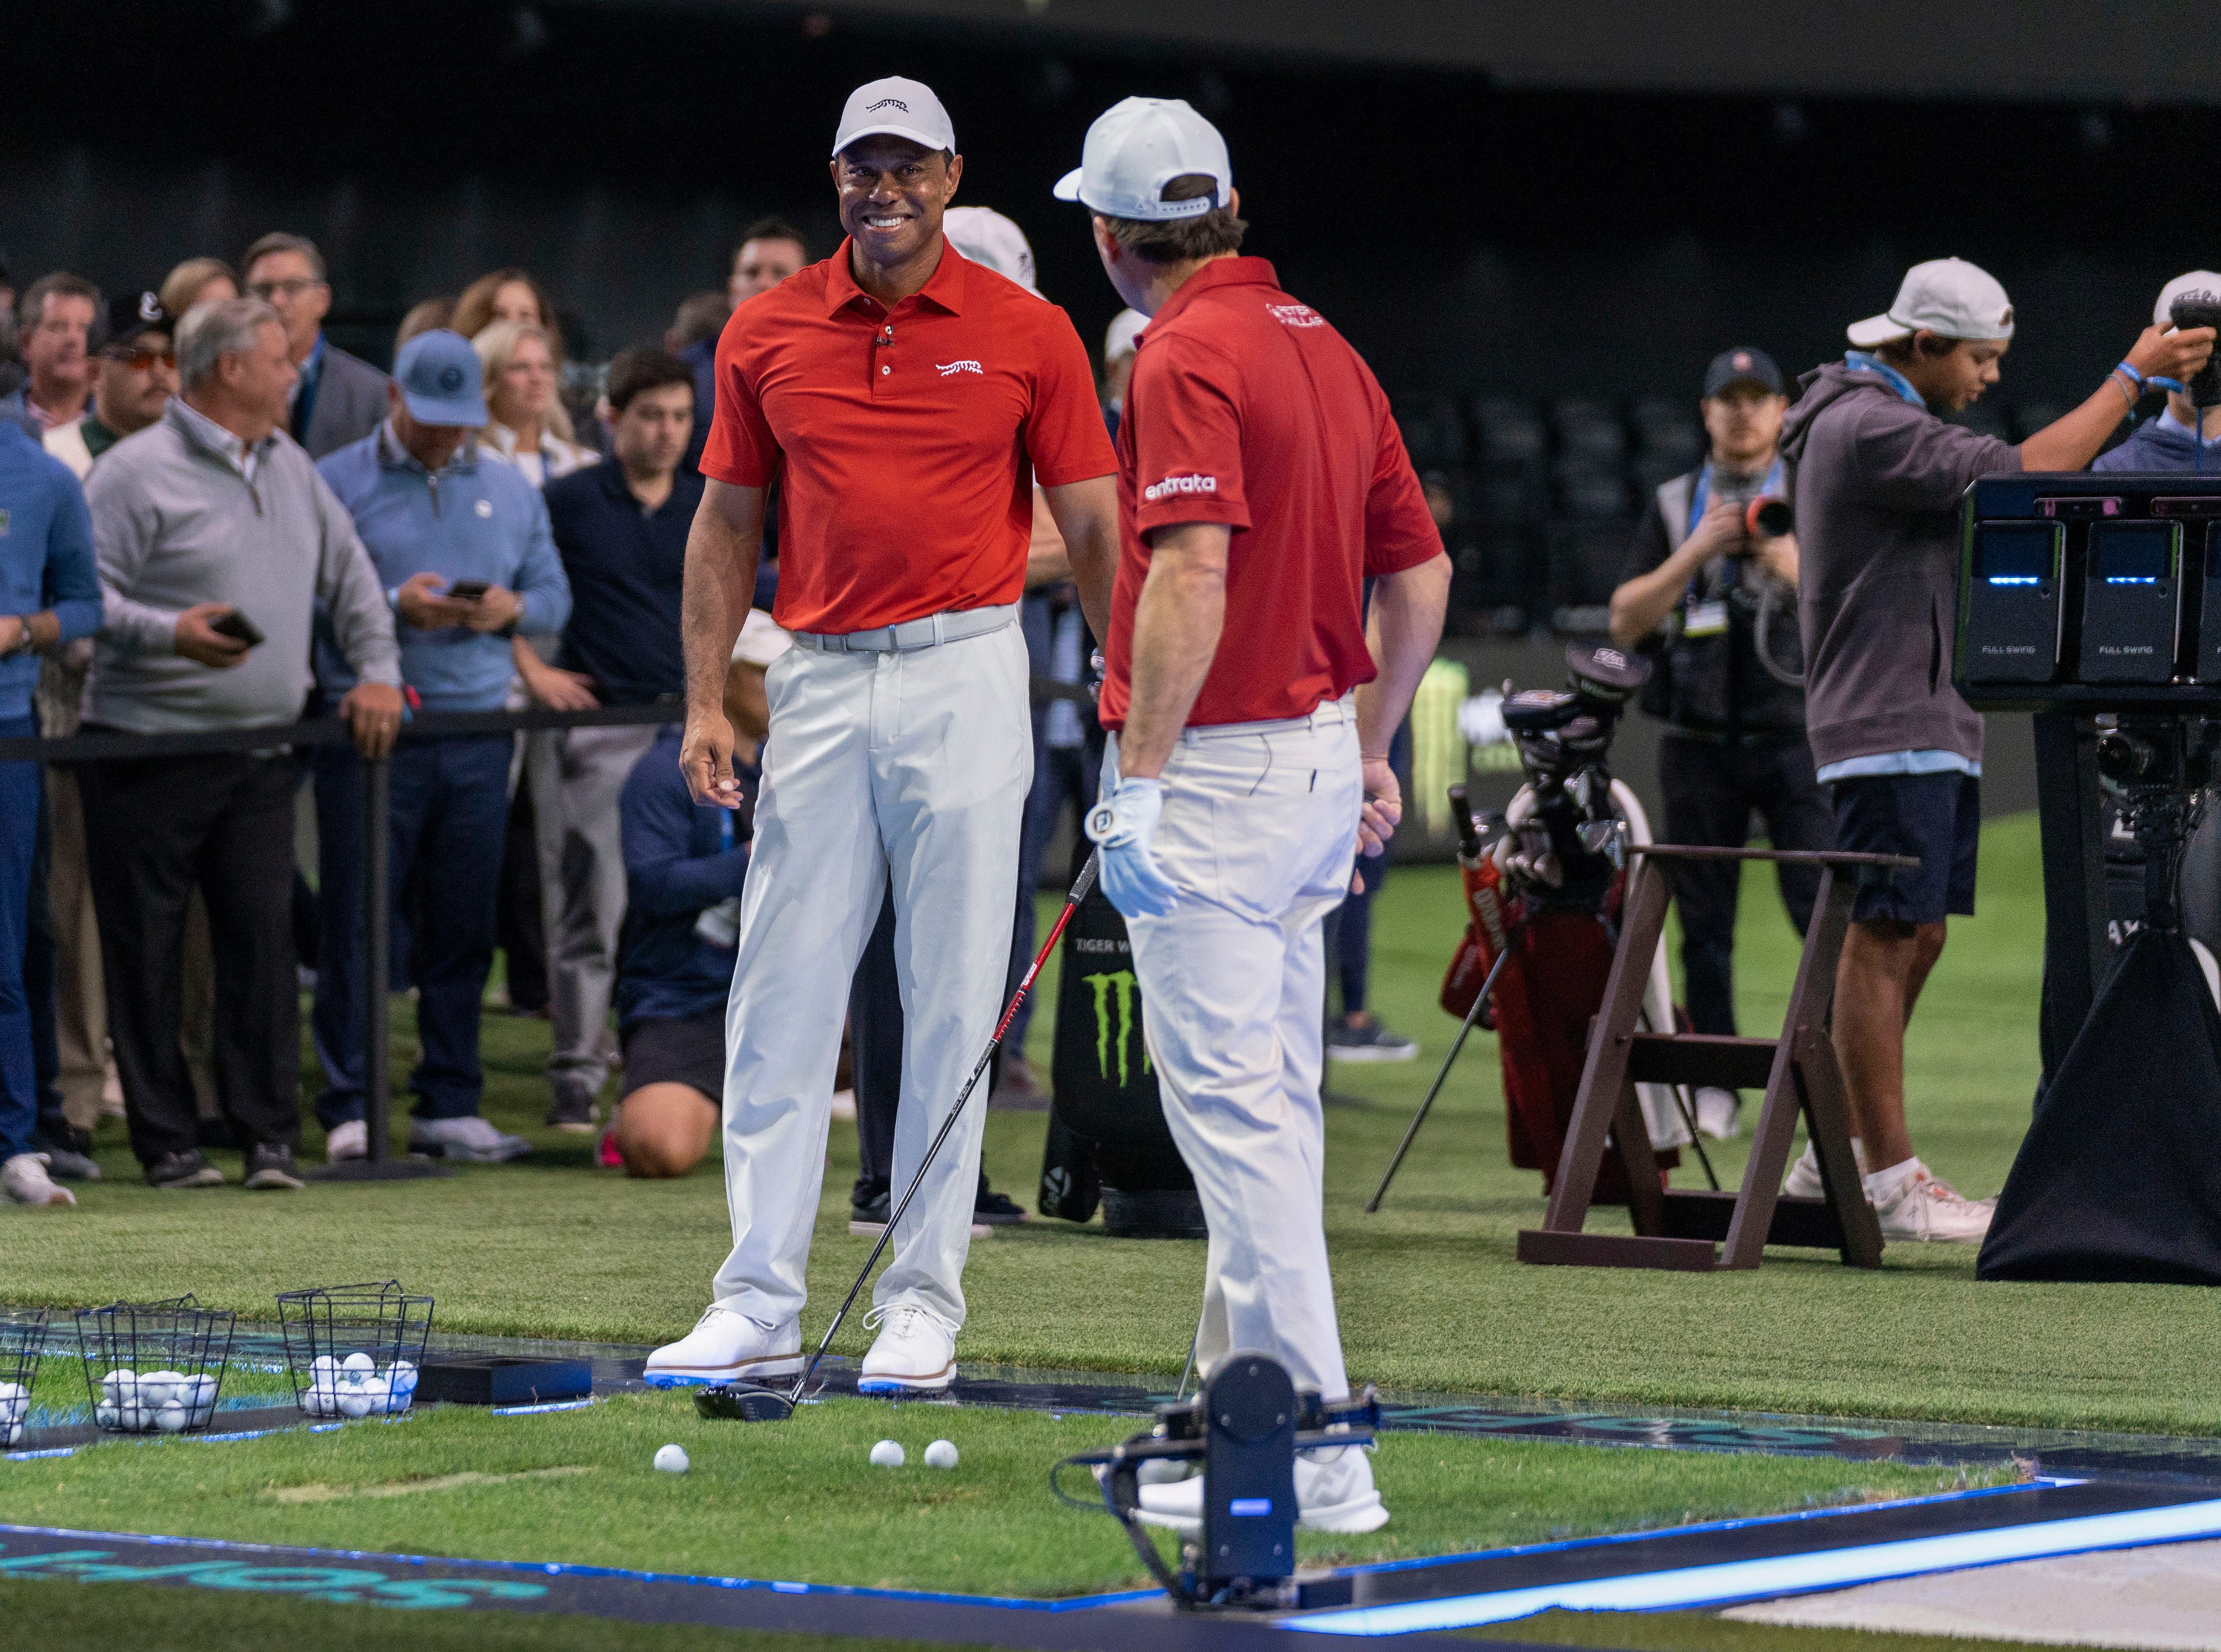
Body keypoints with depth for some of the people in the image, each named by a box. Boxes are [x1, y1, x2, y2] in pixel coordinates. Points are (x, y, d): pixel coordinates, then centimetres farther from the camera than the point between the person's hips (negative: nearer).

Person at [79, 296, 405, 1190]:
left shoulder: (290, 467, 15)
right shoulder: (137, 472, -7)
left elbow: (349, 574, 24)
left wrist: (378, 672, 14)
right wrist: (170, 632, -24)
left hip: (260, 748, 6)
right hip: (147, 747, -6)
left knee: (264, 937, 0)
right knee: (146, 949, -1)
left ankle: (270, 1135, 5)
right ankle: (165, 1140, 5)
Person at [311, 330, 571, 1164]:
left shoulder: (509, 492, 16)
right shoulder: (337, 485, 2)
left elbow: (554, 595, 15)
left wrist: (513, 608, -6)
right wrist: (393, 609, -17)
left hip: (478, 725, 4)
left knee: (463, 926, 5)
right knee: (359, 923, -5)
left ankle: (448, 1107, 11)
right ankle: (349, 1110, -3)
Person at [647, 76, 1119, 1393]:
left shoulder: (1027, 333, 1)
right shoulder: (767, 334, 7)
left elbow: (1095, 527, 2)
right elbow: (728, 525, 12)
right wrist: (706, 703, 4)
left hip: (964, 680, -2)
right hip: (819, 686, 2)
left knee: (951, 1008, 0)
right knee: (781, 1003, 0)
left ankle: (924, 1305, 6)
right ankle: (760, 1307, 3)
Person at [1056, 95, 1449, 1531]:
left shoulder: (1190, 356, -14)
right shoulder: (1324, 346, 13)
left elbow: (1192, 575, -25)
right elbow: (1421, 575, 16)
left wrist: (1142, 776, -24)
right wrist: (1371, 752, 24)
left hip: (1218, 762, -9)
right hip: (1318, 754, 9)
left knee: (1231, 1101, -9)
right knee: (1272, 1099, 15)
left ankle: (1312, 1453, -12)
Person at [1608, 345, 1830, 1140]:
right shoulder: (1674, 507, 14)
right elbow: (1626, 621, 5)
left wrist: (1797, 569, -13)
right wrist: (1696, 553, -7)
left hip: (1796, 738, -2)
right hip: (1699, 745, 2)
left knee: (1825, 908, -12)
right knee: (1704, 920, 3)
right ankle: (1713, 1088, 8)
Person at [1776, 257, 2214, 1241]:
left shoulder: (1890, 419, 20)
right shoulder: (1866, 427, -15)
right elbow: (2022, 475, -22)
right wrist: (2133, 378, -16)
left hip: (1934, 723, 11)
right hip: (1887, 726, -11)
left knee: (1913, 939, 11)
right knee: (1886, 939, -10)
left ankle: (1836, 1156, 17)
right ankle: (1889, 1185, -10)